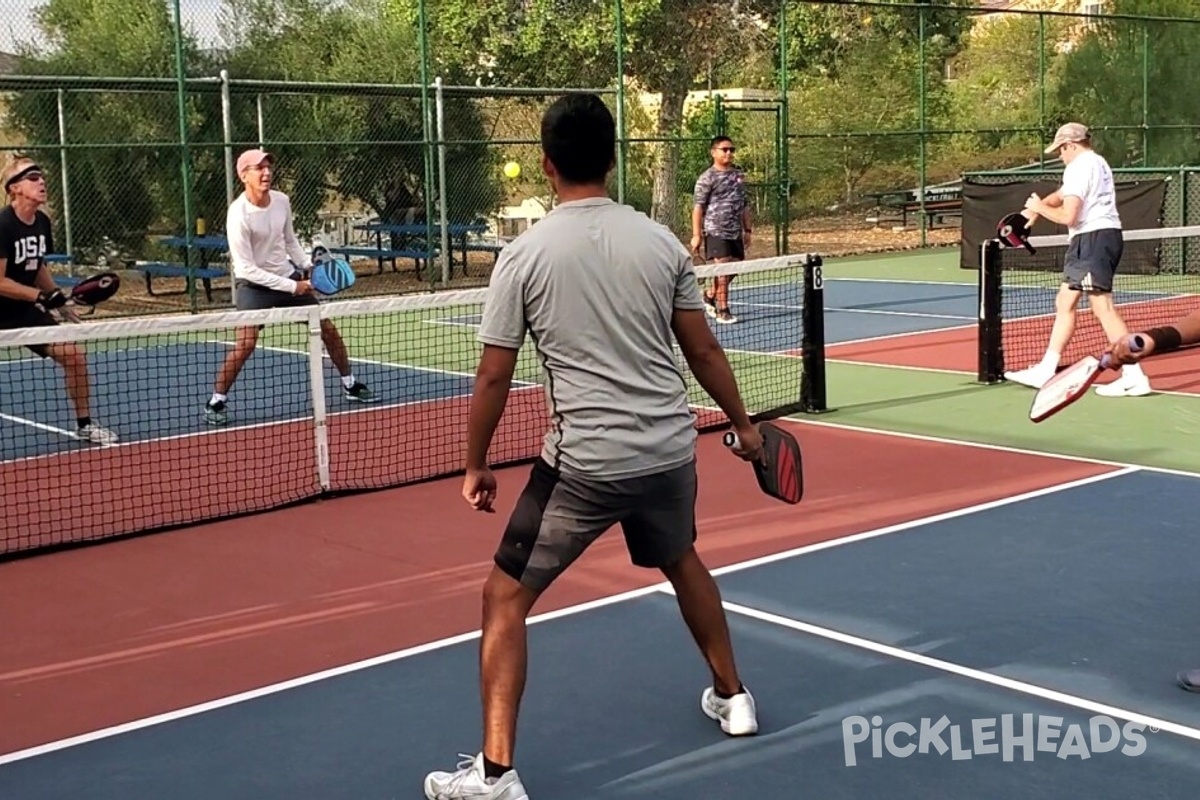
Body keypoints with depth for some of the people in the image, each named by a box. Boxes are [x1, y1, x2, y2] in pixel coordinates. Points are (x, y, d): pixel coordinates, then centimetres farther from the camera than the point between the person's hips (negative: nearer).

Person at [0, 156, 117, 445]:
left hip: (29, 311, 7)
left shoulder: (42, 222, 2)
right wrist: (42, 296, -22)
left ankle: (84, 424, 13)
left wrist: (61, 304, 11)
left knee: (74, 355, -2)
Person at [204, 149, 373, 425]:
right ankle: (216, 402, -6)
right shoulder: (239, 214, -22)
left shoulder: (282, 201, -4)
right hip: (254, 284, -6)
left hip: (290, 277, 6)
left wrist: (308, 266, -1)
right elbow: (248, 269, -22)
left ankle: (350, 385, 28)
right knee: (245, 343, -23)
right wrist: (291, 287, -21)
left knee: (328, 329, 8)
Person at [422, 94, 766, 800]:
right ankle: (732, 698, 46)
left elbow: (494, 377, -5)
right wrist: (744, 425, 22)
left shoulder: (525, 254, -7)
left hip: (584, 462, -4)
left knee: (506, 598, 9)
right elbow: (704, 351, 8)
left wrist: (477, 464, 8)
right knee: (683, 563, 32)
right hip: (671, 449, 4)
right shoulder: (662, 241, 1)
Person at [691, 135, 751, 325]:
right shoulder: (707, 178, -6)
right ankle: (722, 310, 1)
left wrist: (747, 229, 16)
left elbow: (744, 205, 19)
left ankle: (710, 295, 30)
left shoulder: (739, 175, 13)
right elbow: (698, 207, -9)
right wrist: (696, 235, -14)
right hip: (716, 231, -7)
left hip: (735, 232, 7)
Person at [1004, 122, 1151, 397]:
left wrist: (1039, 208, -1)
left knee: (1102, 307, -13)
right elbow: (1061, 195, 29)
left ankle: (1134, 377, -15)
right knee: (1064, 303, 14)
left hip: (1094, 238, -11)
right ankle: (1045, 370, 19)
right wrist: (1038, 205, 11)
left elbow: (1068, 216, -18)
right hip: (1104, 235, 11)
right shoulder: (1097, 162, 21)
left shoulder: (1079, 167, -10)